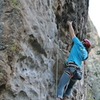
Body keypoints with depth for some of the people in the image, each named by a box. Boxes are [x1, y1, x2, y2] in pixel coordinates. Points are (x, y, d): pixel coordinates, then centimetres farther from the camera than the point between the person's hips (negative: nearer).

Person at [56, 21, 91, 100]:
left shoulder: (79, 44, 7)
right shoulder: (85, 54, 22)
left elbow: (72, 33, 15)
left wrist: (70, 24, 30)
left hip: (71, 67, -7)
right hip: (78, 71, 7)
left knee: (61, 86, -17)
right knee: (70, 87, 16)